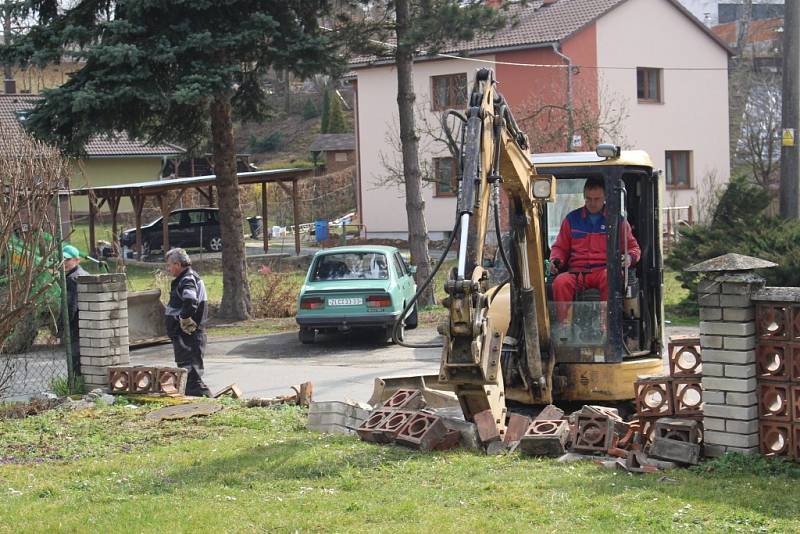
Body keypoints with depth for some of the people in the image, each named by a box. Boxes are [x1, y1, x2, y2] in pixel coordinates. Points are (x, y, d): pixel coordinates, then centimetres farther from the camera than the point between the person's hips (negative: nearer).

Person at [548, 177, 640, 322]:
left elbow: (633, 247, 20)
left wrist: (629, 257, -4)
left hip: (605, 270, -1)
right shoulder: (572, 219, 19)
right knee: (560, 283, -33)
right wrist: (556, 260, 3)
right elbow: (560, 247, 26)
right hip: (576, 271, 2)